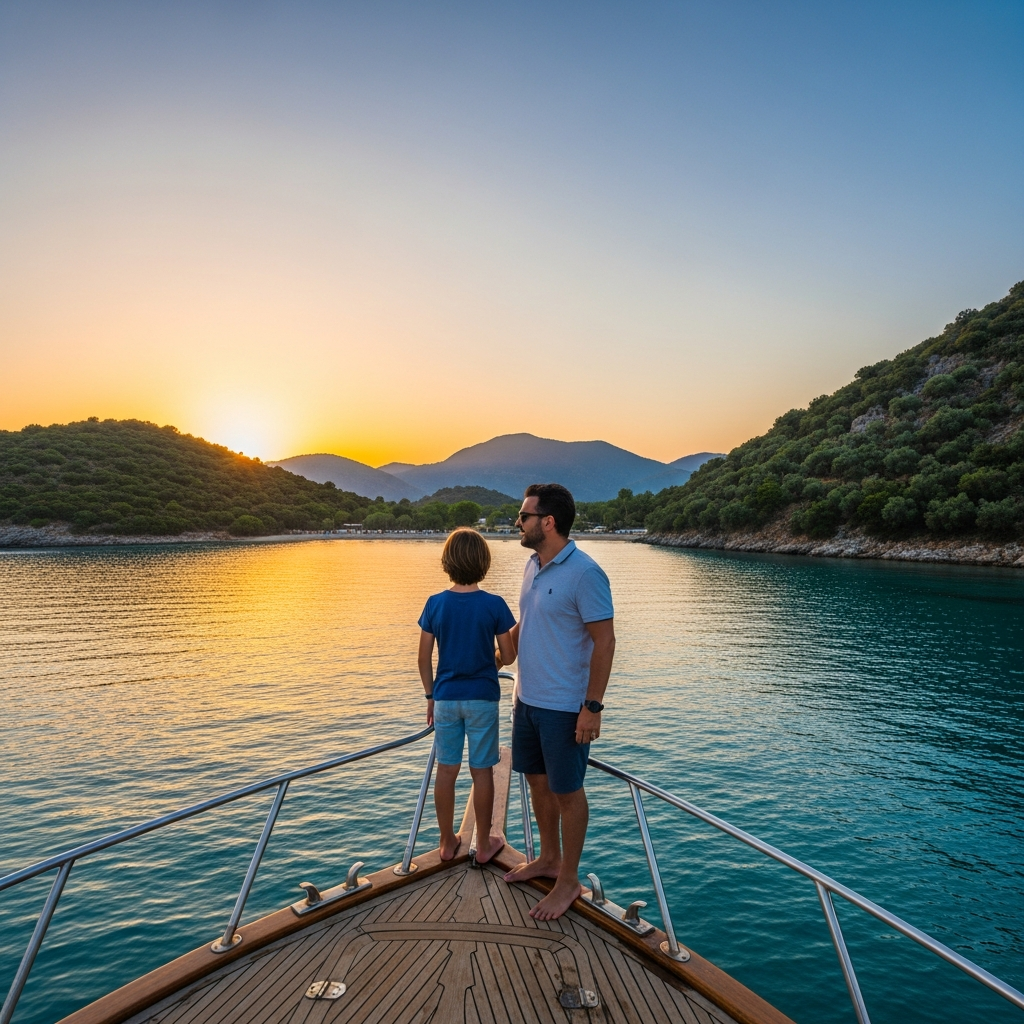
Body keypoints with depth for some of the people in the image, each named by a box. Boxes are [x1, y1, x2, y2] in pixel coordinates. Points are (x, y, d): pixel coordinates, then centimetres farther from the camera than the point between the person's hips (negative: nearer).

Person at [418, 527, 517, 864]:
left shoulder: (435, 604, -7)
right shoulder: (494, 605, -12)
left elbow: (424, 658, -1)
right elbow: (508, 656, -6)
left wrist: (430, 696, 11)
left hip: (446, 697, 2)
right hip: (482, 698, -2)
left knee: (446, 770, 13)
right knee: (482, 771, 10)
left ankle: (447, 842, 27)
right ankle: (484, 844, 23)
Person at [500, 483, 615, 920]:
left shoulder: (584, 573, -21)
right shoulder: (533, 565, 5)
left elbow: (604, 641, -20)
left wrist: (592, 707, -20)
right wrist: (496, 657, 17)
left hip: (565, 707, -8)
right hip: (527, 699, 8)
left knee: (567, 792, 9)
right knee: (538, 781, 21)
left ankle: (569, 880, 29)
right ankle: (549, 858, 42)